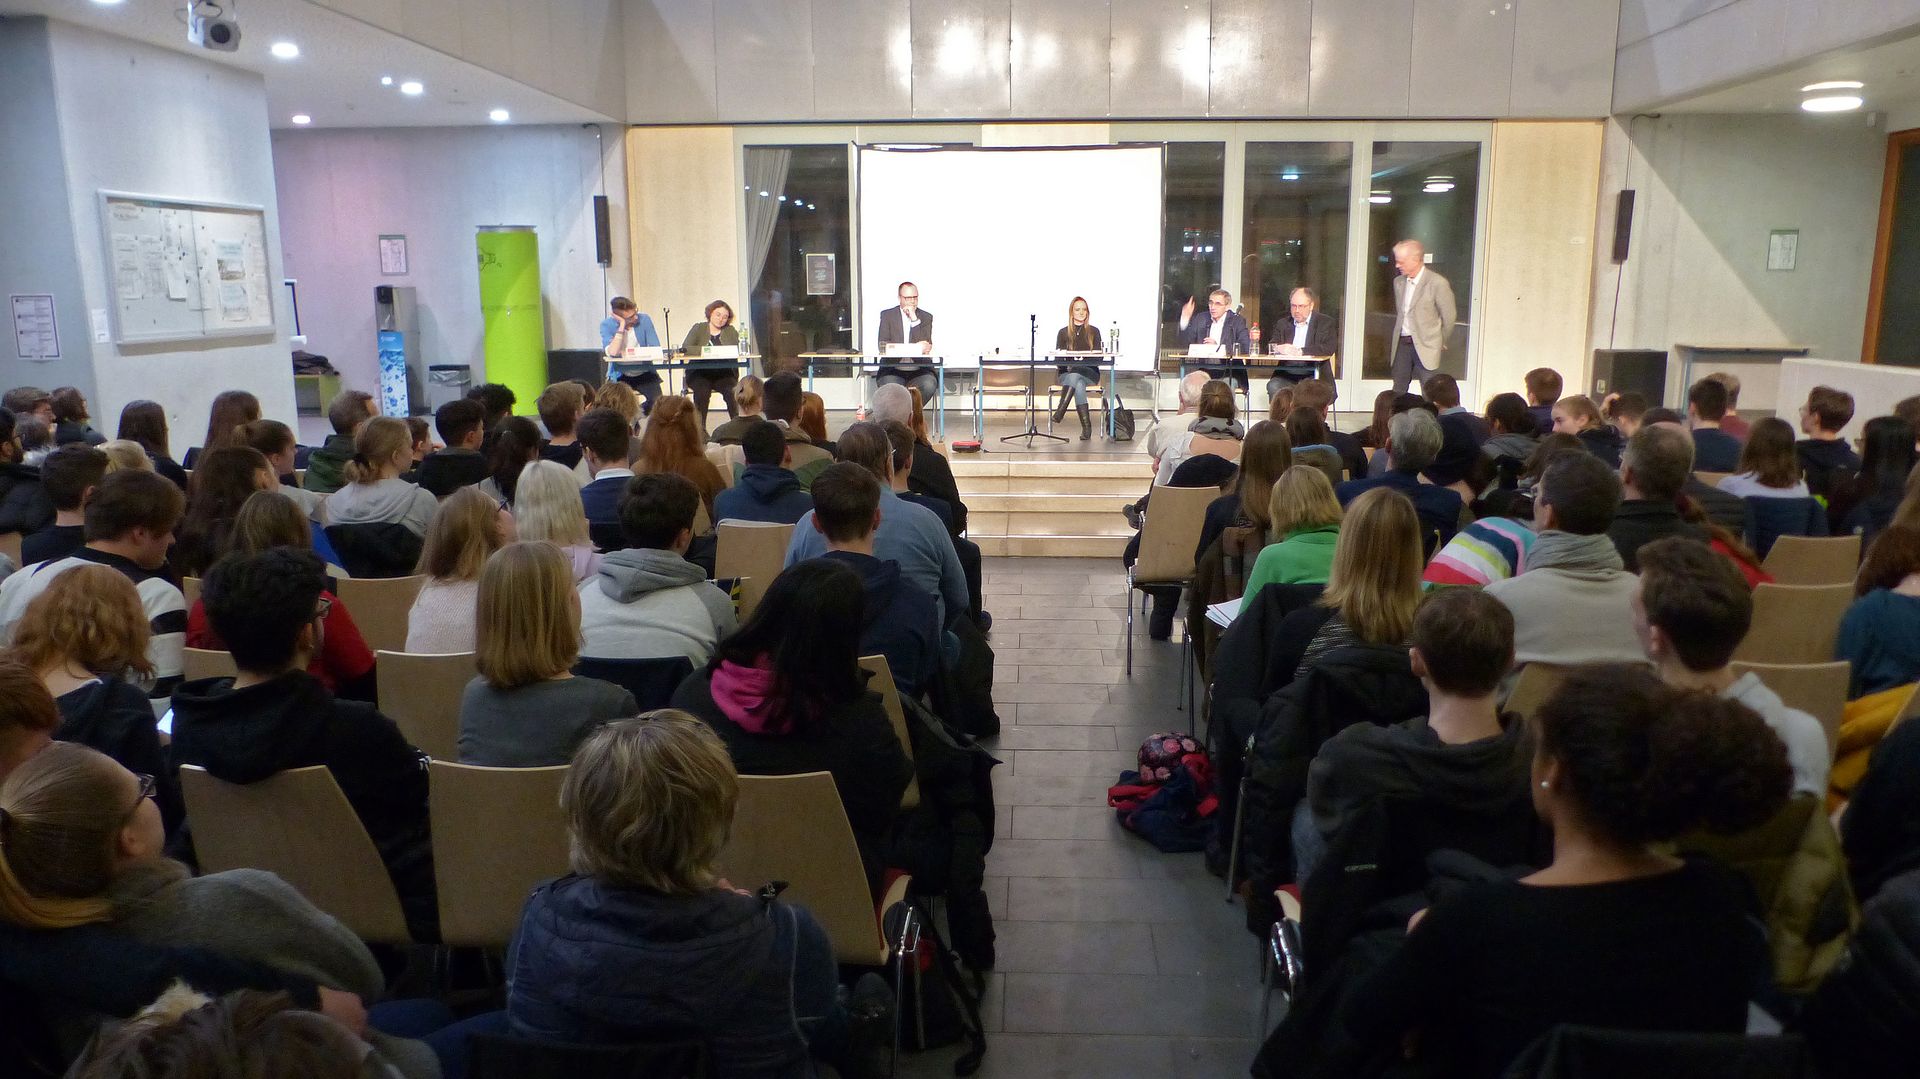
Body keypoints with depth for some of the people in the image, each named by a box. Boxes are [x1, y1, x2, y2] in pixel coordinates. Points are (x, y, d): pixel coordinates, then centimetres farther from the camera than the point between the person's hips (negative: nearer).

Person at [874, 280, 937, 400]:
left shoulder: (926, 317, 12)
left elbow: (927, 347, -2)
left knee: (929, 385, -30)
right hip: (892, 369, -1)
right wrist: (914, 348, -13)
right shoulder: (887, 315, 10)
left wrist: (914, 319, -7)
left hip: (918, 370, 1)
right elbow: (883, 346, -3)